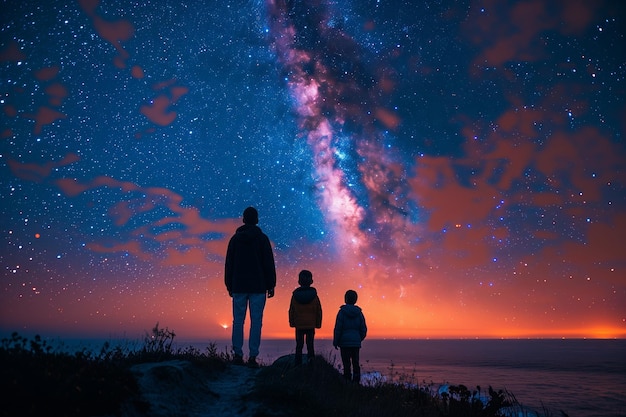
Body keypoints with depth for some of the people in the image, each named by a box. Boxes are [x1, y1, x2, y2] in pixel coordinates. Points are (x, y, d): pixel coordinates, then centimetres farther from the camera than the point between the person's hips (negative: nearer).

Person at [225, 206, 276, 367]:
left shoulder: (235, 238, 8)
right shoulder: (262, 238, 0)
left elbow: (229, 264, 10)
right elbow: (269, 263, -2)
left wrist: (229, 286, 16)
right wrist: (271, 285, 3)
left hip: (238, 287, 2)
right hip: (258, 287, -2)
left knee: (238, 321, 6)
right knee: (256, 322, -1)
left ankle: (238, 355, 5)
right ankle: (253, 356, -3)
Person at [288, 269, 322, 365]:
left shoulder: (295, 295, -2)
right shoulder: (314, 296, -3)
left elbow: (291, 311, 3)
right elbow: (319, 311, 1)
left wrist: (292, 322, 12)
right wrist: (318, 324, 10)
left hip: (299, 325, 0)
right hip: (311, 325, 0)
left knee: (299, 345, 6)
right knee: (310, 345, 5)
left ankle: (298, 363, 6)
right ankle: (310, 361, -5)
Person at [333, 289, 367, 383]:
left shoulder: (342, 311, -8)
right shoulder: (359, 312, 4)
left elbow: (338, 328, -9)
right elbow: (363, 329, 7)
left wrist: (335, 342, -1)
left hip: (345, 342, -4)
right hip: (356, 342, 4)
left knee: (346, 363, -1)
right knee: (355, 362, 9)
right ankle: (356, 381, 9)